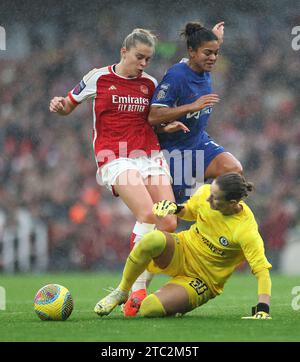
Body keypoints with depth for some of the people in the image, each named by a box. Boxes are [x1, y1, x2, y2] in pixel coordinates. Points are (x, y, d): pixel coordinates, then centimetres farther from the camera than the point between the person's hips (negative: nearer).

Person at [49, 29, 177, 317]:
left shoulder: (150, 84, 13)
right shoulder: (98, 78, 3)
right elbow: (68, 106, 14)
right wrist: (59, 106, -10)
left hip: (149, 155, 5)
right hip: (115, 158, -5)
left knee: (169, 222, -10)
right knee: (147, 215, -26)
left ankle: (139, 288, 0)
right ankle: (136, 291, -18)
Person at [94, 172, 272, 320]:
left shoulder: (246, 231, -28)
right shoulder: (205, 193, -12)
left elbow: (262, 270, -26)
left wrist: (263, 309, -38)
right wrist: (175, 208, -11)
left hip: (202, 280, -4)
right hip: (182, 252, 4)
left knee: (149, 309, -26)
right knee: (153, 239, -34)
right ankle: (121, 292, -9)